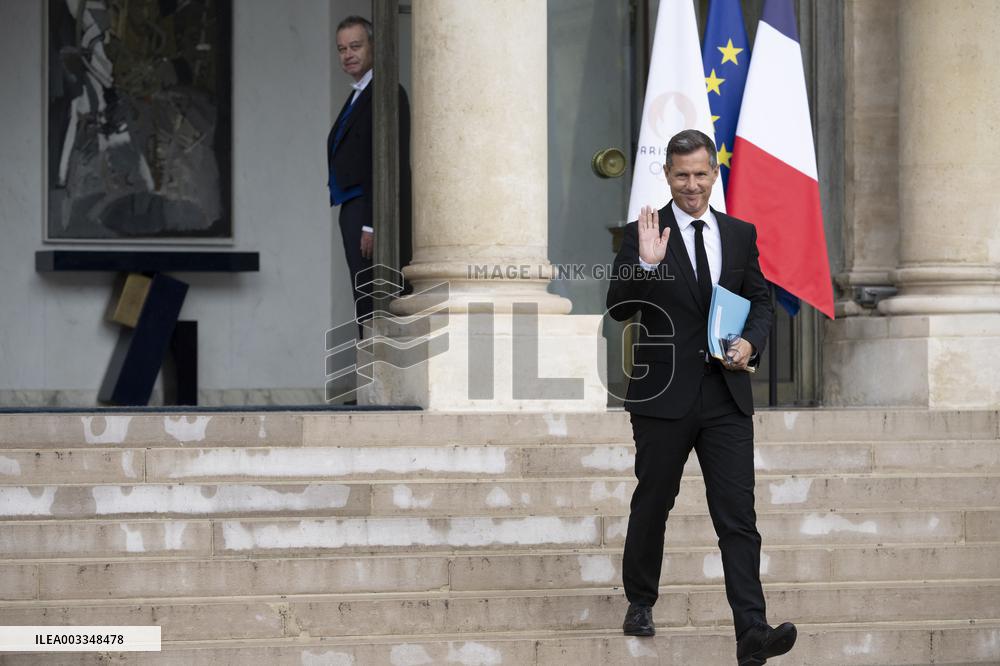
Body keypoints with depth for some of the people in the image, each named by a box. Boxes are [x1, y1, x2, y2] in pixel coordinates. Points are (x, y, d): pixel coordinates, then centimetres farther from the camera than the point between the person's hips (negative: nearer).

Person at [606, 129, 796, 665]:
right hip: (664, 395, -2)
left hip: (726, 396, 2)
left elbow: (760, 300, 16)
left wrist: (751, 343, -4)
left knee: (738, 515, -7)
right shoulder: (643, 234, -3)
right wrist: (646, 264, -27)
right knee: (652, 505, 12)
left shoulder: (741, 234, 9)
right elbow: (618, 308, -10)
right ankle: (640, 603, 33)